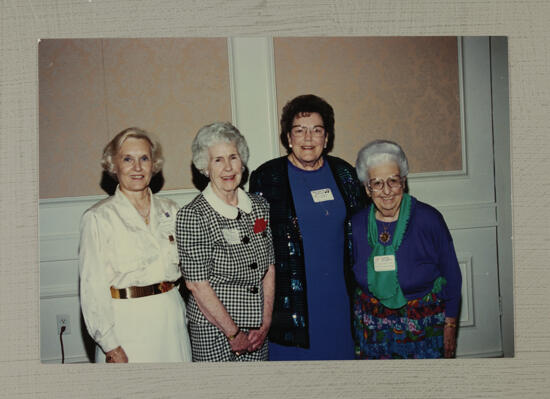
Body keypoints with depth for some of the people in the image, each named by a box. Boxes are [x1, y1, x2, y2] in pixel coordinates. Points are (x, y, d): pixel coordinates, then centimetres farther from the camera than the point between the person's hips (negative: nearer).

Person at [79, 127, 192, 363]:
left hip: (172, 317, 4)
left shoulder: (170, 210, 7)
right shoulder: (98, 218, -7)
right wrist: (110, 346, -13)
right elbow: (92, 287, -9)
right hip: (126, 323, -4)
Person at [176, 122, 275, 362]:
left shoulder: (259, 206, 4)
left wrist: (265, 324, -2)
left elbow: (269, 268, 5)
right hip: (213, 330, -4)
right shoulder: (192, 216, -12)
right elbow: (197, 284, -13)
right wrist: (234, 333, -10)